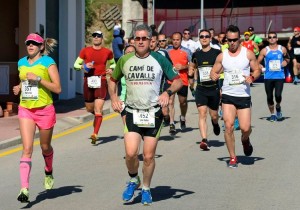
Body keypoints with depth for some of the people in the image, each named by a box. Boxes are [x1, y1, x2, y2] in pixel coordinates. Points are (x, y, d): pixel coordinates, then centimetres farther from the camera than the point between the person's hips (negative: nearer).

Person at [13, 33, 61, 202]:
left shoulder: (48, 62, -7)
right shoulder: (22, 63, 9)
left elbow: (57, 88, -12)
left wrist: (38, 78, -20)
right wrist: (19, 88, 6)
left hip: (45, 109, -3)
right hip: (25, 110, 3)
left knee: (45, 147, 15)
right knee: (27, 149, -10)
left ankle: (49, 172, 46)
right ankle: (25, 188, -16)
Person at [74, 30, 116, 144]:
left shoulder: (107, 52, 6)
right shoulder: (85, 51, 5)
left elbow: (113, 63, 24)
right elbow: (76, 64, 10)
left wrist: (111, 69, 2)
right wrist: (84, 66, -10)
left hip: (101, 81, -2)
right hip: (88, 81, 2)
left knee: (98, 109, -13)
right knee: (89, 109, 12)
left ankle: (95, 134, -16)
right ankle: (97, 116, 48)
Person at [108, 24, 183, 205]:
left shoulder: (159, 59, -2)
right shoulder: (125, 60, 3)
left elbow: (178, 81, 3)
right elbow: (113, 80, 19)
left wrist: (168, 92, -15)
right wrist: (114, 97, 3)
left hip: (154, 113, -1)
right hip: (132, 113, 1)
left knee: (149, 156, 3)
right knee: (131, 153, -13)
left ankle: (146, 189, 25)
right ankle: (133, 180, 17)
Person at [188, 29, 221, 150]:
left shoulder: (217, 53, -3)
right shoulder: (196, 55, 7)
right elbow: (192, 67, 24)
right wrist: (191, 74, 6)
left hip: (214, 88, -1)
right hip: (201, 89, 1)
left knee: (214, 115, 11)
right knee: (202, 114, -12)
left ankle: (215, 123, 48)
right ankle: (204, 140, -17)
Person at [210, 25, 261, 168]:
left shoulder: (248, 53, 0)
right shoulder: (222, 56, 4)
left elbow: (257, 70, 5)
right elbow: (213, 72, 10)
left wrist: (252, 77, -16)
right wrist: (214, 76, -14)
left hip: (244, 96, -1)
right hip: (228, 96, 1)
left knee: (245, 128, -4)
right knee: (228, 126, -10)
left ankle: (245, 140, 35)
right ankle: (233, 157, 3)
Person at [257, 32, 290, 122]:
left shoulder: (282, 49, 4)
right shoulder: (265, 51, 1)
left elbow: (287, 58, 20)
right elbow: (257, 62, 5)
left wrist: (285, 62, -2)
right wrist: (259, 66, -15)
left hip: (280, 76, -1)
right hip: (268, 77, 1)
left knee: (278, 95, -16)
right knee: (269, 97, 5)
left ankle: (278, 107, 17)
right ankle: (272, 114, 26)